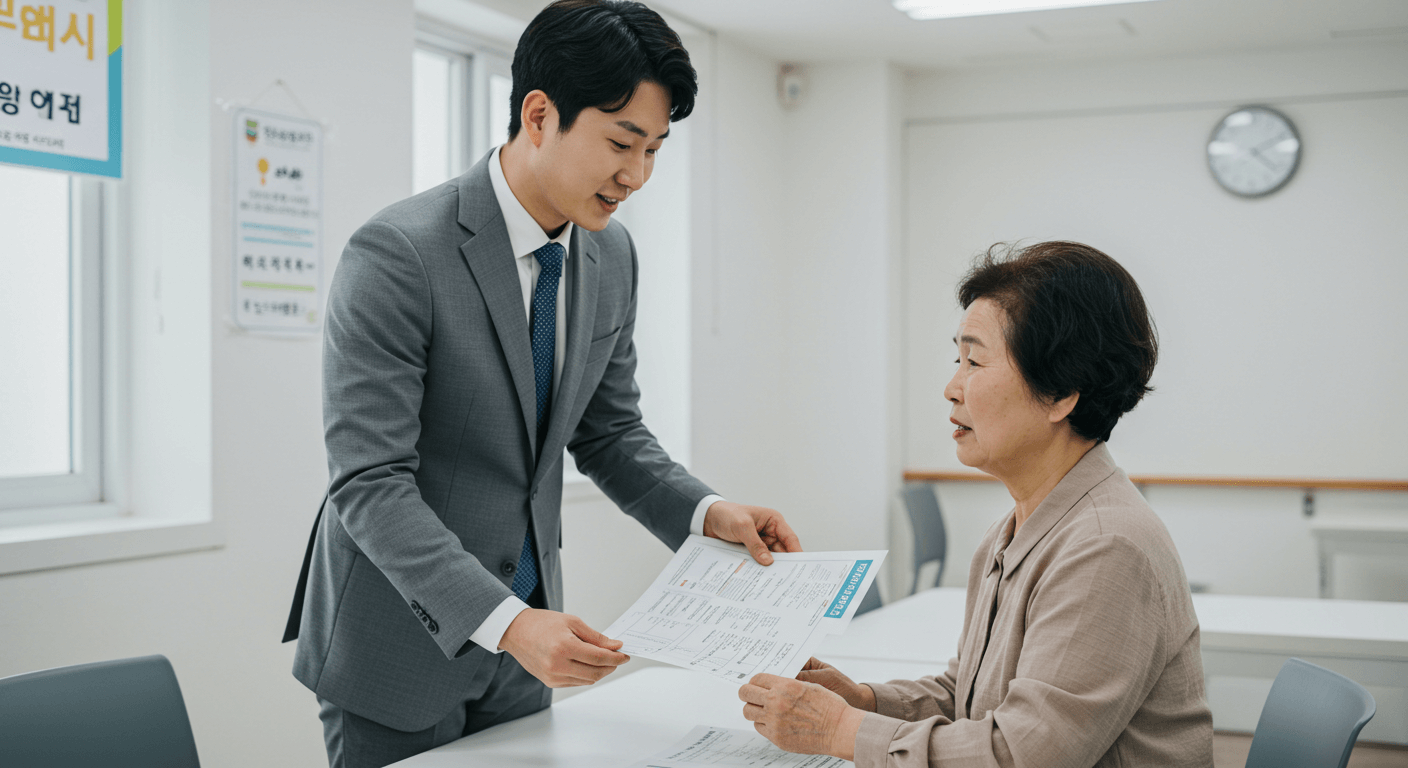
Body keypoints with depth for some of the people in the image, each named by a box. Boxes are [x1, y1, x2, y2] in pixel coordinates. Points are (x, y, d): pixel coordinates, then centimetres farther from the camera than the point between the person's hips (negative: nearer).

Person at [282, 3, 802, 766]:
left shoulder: (610, 255, 1)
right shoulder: (397, 255, -21)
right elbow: (371, 482, -23)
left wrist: (706, 513, -8)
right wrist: (504, 622, -32)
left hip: (526, 632, 6)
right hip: (402, 643, -6)